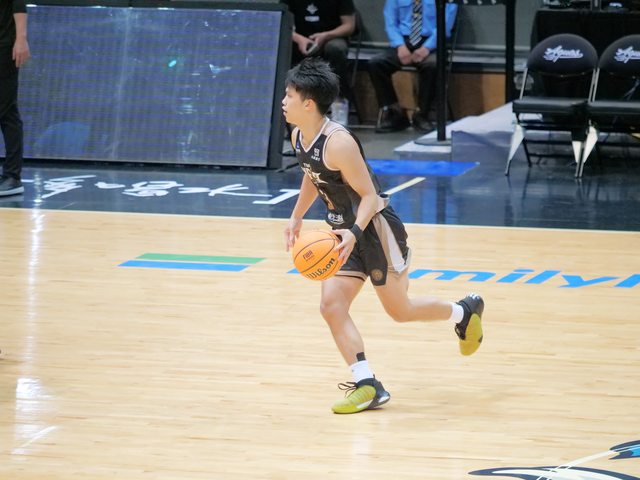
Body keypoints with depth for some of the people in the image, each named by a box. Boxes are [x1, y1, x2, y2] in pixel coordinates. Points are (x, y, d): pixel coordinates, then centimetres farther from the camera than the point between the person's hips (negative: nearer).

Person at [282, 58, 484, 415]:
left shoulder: (338, 143, -28)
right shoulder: (299, 138, -1)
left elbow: (369, 195, -25)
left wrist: (355, 233, -38)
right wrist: (297, 217, 17)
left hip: (376, 229, -8)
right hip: (347, 231, 8)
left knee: (400, 311, 6)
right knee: (332, 306, -6)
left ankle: (465, 312, 33)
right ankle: (368, 386, -5)